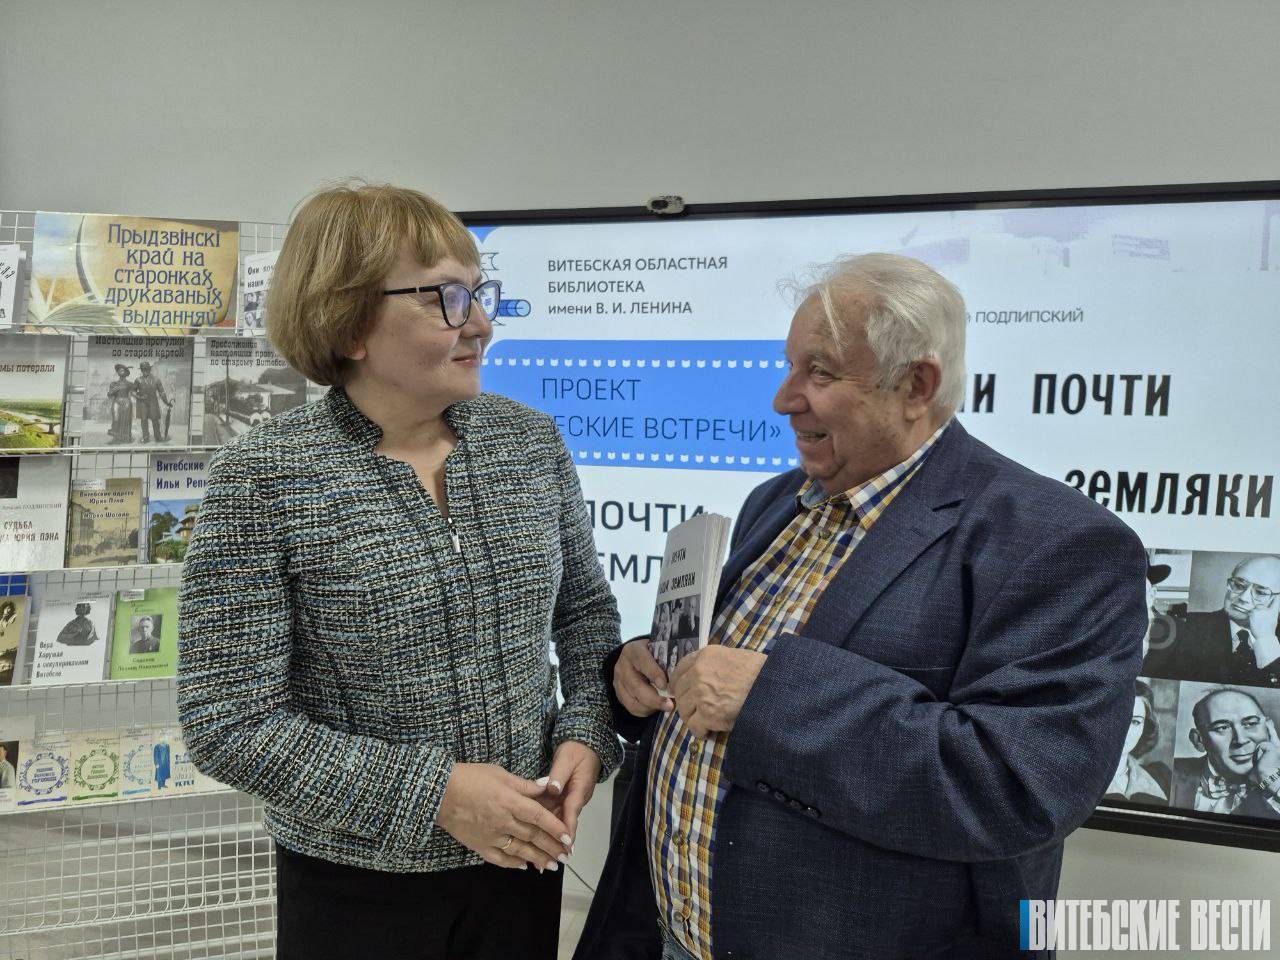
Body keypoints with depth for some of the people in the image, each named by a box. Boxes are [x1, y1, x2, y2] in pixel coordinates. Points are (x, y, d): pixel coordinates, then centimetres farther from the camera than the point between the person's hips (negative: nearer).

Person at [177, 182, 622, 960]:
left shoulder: (532, 441, -3)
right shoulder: (262, 480, -15)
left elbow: (585, 609, 9)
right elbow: (231, 721, -15)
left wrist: (586, 734, -8)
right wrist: (431, 792, -21)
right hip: (358, 886, -3)